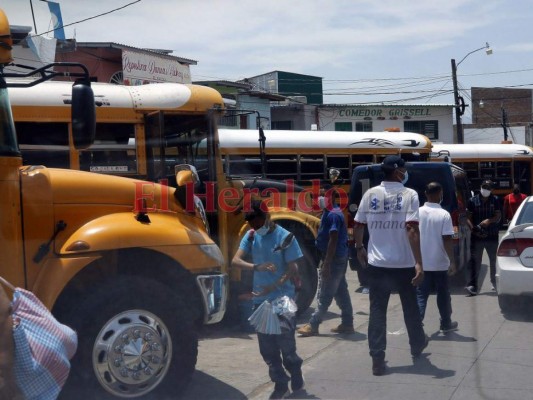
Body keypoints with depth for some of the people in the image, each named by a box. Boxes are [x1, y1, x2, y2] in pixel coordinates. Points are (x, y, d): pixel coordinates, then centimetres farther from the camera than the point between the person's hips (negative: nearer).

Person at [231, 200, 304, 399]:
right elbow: (235, 260, -7)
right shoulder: (251, 236, 2)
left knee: (286, 344, -2)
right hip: (261, 301, 5)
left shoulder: (284, 236, -11)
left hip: (282, 300, -5)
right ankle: (280, 384, 22)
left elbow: (293, 270, -11)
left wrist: (273, 286, -24)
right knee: (267, 347, 9)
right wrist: (257, 267, -25)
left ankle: (297, 382, 19)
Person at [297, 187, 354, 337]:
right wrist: (325, 261, 19)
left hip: (334, 260, -10)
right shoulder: (329, 213, 12)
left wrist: (326, 264, -24)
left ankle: (313, 325, 2)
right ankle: (347, 324, 20)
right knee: (341, 291, 14)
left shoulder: (333, 215, -18)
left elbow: (333, 240, -23)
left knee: (324, 294, -3)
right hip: (339, 259, 10)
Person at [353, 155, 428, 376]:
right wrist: (419, 263, -21)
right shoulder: (409, 195, -9)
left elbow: (358, 225, 6)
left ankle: (377, 360, 1)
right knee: (410, 306, 19)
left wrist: (359, 247, 24)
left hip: (377, 264, 2)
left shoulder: (370, 194, 0)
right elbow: (412, 229, -19)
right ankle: (417, 344, 40)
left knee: (377, 310, 5)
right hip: (404, 264, -1)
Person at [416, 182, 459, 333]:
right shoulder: (444, 214, -12)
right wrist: (452, 261, -11)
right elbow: (447, 239, -15)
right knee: (443, 294, 13)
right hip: (439, 263, -2)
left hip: (421, 263, 2)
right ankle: (446, 324, 26)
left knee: (421, 295, 5)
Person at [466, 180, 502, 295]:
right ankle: (472, 285, -9)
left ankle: (495, 283, 31)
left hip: (492, 236, 1)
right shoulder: (473, 201, 1)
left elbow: (498, 216, -1)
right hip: (476, 236, -1)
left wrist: (489, 221, -20)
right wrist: (473, 229, -15)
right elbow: (469, 217, 0)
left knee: (494, 260, 13)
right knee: (475, 261, -6)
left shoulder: (495, 200, 4)